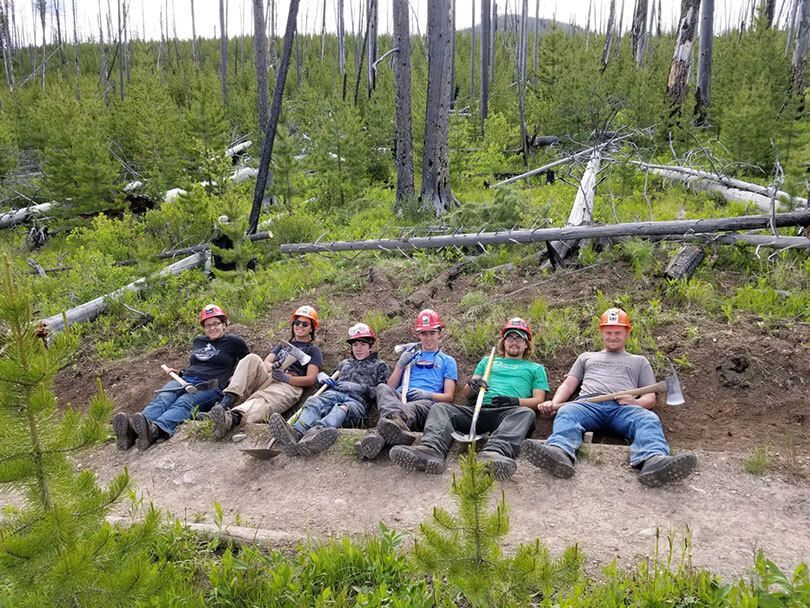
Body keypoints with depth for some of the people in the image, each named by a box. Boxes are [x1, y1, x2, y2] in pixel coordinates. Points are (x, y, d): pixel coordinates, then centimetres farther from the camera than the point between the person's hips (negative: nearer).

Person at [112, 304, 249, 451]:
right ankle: (130, 430, -57)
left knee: (184, 403, -36)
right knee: (162, 399, -29)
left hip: (209, 387, -5)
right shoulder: (198, 341, 28)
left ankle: (155, 430, -67)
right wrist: (179, 373, 20)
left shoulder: (233, 341, 13)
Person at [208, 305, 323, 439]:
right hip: (266, 377, 5)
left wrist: (287, 378, -14)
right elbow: (266, 362, 19)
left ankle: (232, 419, -70)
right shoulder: (283, 345, 35)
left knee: (262, 400, -38)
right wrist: (271, 367, -7)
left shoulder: (313, 351, 20)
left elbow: (311, 379, 4)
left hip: (289, 385, -4)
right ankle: (225, 402, -43)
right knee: (252, 359, -27)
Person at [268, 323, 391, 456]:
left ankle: (314, 433, -71)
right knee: (313, 402, -34)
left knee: (342, 409, -41)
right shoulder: (345, 363, 39)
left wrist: (362, 388, -2)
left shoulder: (380, 366, 26)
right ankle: (296, 433, -64)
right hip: (333, 394, 4)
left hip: (357, 400, -3)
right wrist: (323, 377, 19)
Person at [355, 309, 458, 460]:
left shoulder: (448, 361, 26)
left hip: (425, 402, -3)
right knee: (382, 388, -33)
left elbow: (449, 396, 13)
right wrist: (401, 364, 10)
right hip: (400, 398, 3)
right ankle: (397, 421, -68)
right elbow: (391, 386, 25)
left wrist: (428, 394, -7)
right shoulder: (410, 355, 34)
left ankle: (378, 433, -72)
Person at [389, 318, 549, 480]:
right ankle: (430, 449, -55)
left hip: (508, 412, -2)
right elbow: (466, 393, 25)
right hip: (478, 411, 3)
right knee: (440, 408, -24)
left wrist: (515, 401, -7)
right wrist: (472, 386, -1)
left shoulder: (535, 368, 27)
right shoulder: (487, 361, 33)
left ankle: (494, 452, -65)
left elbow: (538, 401, 14)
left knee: (525, 413, -37)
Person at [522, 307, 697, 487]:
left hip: (623, 407, 0)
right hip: (589, 403, 0)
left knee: (649, 420, -35)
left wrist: (636, 402, -4)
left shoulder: (639, 361, 34)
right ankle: (559, 453, -66)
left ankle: (653, 461, -66)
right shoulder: (586, 357, 38)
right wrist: (553, 403, 5)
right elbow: (568, 385, 28)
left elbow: (650, 398, 22)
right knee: (566, 412, -36)